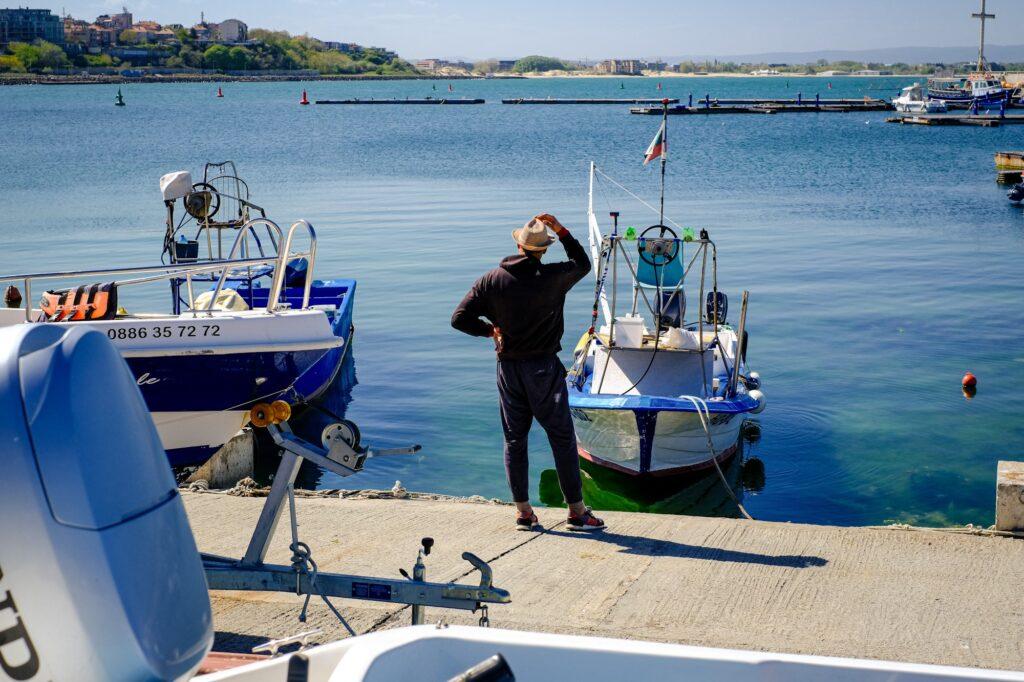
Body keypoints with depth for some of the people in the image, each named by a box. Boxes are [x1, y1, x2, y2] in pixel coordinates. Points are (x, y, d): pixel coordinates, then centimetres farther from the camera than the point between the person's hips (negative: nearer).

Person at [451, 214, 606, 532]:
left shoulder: (492, 280, -3)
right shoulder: (553, 277, -9)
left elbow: (460, 318, -4)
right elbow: (583, 264, 12)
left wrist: (490, 330, 10)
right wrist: (561, 230, 12)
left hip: (508, 369, 3)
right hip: (544, 368, -3)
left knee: (514, 440, 11)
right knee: (562, 439, 4)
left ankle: (523, 511, 14)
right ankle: (577, 511, 7)